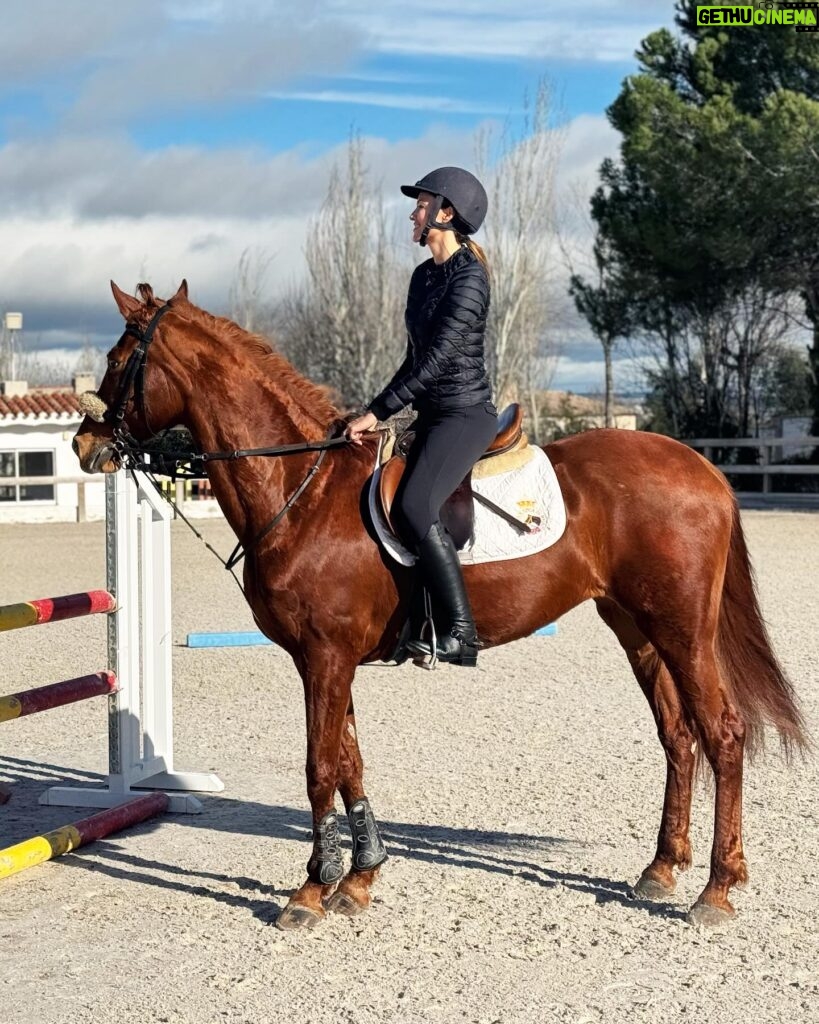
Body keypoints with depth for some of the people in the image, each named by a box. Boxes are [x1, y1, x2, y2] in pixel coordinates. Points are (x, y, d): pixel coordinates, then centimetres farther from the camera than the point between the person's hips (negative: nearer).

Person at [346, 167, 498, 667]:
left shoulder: (468, 279, -14)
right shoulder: (423, 276, 14)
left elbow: (435, 360, -19)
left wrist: (377, 412, -19)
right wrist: (382, 412, 14)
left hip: (467, 414, -10)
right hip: (432, 415, 10)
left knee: (415, 507, -27)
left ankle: (460, 633, -24)